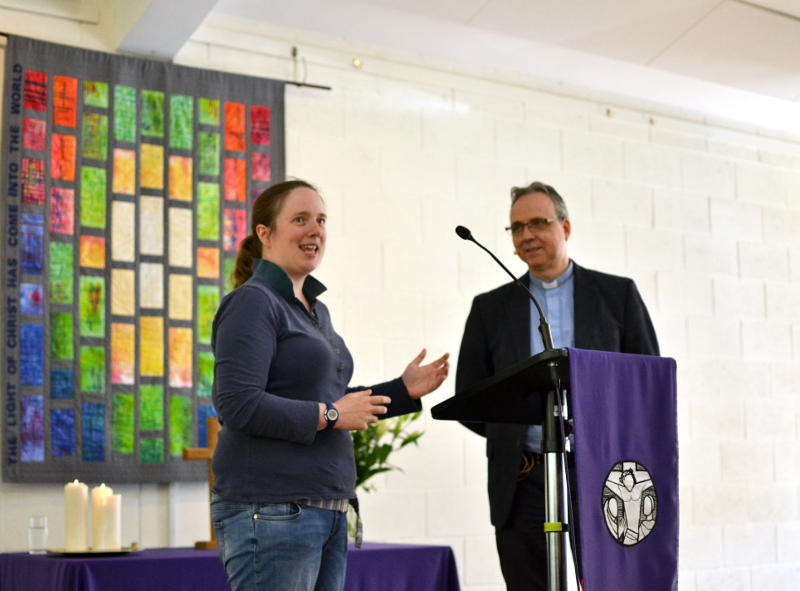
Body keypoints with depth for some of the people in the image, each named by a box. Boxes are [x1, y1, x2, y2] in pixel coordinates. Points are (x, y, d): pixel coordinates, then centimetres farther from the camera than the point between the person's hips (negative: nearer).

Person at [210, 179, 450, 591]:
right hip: (272, 509, -9)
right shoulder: (252, 302, -9)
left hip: (326, 510, 9)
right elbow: (238, 406, -19)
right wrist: (329, 415, -16)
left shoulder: (315, 310, 19)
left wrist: (404, 390, 15)